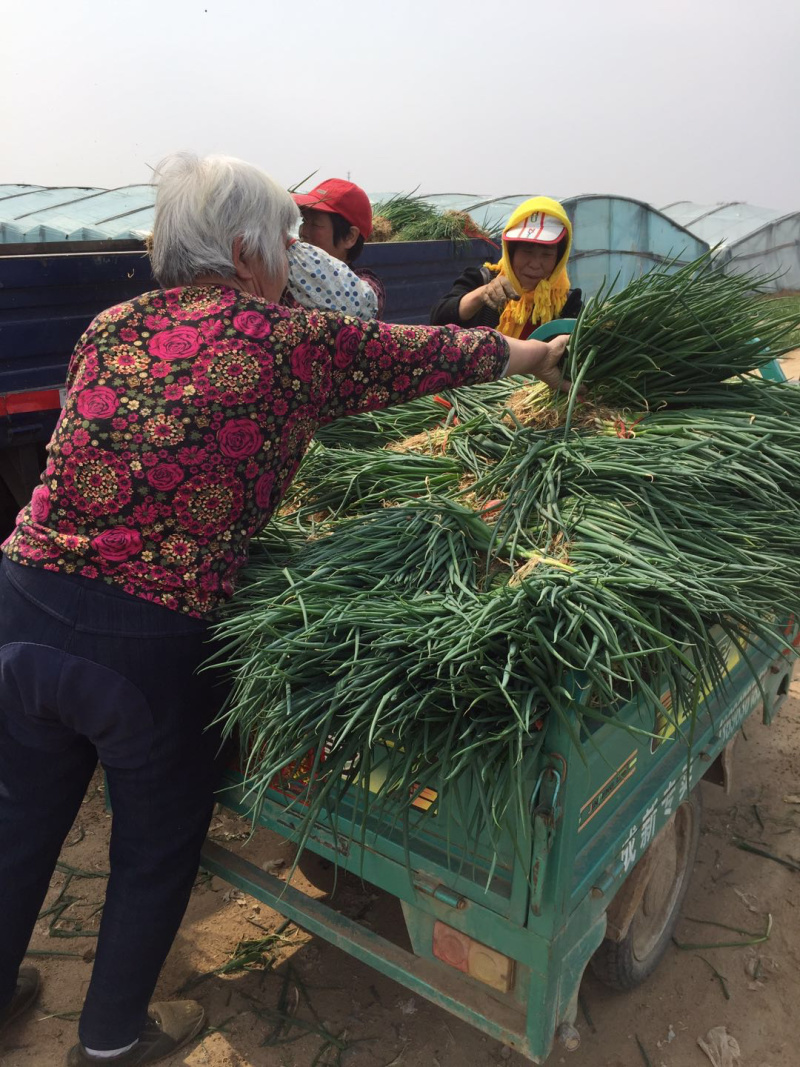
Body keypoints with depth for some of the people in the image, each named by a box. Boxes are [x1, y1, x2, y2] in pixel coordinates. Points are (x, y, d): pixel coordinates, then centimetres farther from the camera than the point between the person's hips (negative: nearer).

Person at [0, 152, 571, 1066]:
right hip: (149, 643, -5)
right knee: (156, 845, 20)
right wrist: (536, 354, 21)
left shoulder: (109, 328, 6)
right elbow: (433, 354, 2)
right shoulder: (292, 346, -9)